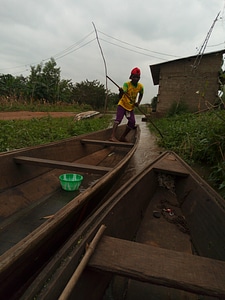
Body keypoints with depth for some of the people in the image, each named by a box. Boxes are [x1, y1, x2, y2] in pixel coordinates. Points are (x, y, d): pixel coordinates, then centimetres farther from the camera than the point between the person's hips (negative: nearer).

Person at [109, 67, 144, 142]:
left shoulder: (140, 86, -4)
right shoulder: (126, 84, -18)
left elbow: (141, 95, 18)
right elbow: (120, 97, -29)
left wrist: (138, 102, 0)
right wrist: (121, 92, -51)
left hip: (131, 107, 5)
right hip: (122, 105, -5)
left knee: (132, 122, -2)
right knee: (118, 118, -23)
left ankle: (123, 137, 12)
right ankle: (112, 136, -33)